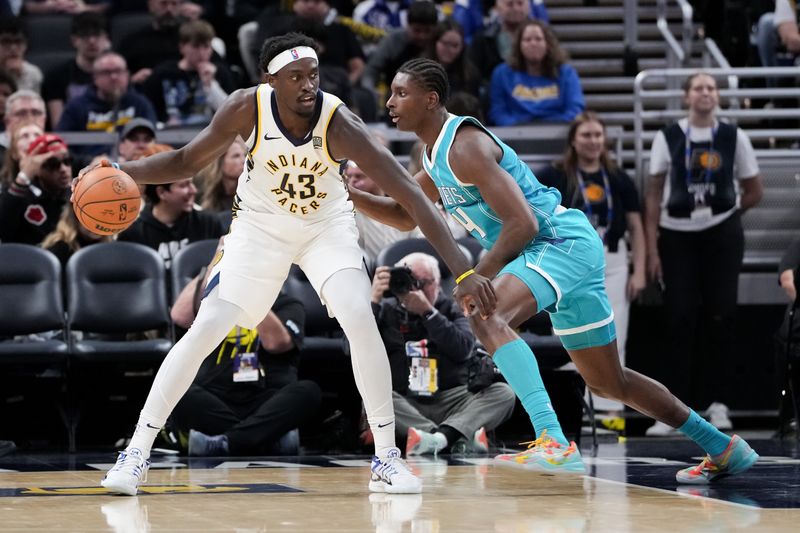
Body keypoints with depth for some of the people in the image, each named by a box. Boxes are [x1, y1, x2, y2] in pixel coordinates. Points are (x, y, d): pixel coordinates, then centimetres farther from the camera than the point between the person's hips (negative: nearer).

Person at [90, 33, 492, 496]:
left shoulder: (339, 123, -30)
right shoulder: (248, 108, -25)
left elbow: (411, 196, -32)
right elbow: (187, 162, -8)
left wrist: (464, 270, -39)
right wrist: (124, 171, -26)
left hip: (327, 226, -1)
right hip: (260, 227, 1)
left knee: (361, 321, -21)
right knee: (205, 330, -8)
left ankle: (386, 458, -9)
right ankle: (138, 450, 3)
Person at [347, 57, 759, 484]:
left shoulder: (464, 145, -17)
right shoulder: (435, 156, 13)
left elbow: (522, 223, -24)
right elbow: (404, 216, 26)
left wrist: (478, 277, -24)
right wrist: (349, 196, 12)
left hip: (564, 241, -10)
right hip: (561, 252, 10)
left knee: (486, 316, -32)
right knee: (608, 382, 16)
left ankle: (554, 444, -44)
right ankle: (723, 448, 28)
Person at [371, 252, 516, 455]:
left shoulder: (452, 309, 12)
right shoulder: (386, 310, 13)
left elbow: (463, 350, -7)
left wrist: (427, 312, -14)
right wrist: (374, 300, -11)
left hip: (453, 403, 1)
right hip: (405, 407, -1)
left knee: (503, 393, -23)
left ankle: (440, 437, -47)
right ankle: (460, 437, -46)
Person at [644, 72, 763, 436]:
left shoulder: (733, 137, 3)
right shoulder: (668, 137, 0)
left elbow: (753, 191, 12)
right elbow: (653, 194, -1)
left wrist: (722, 213, 5)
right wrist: (651, 249, -6)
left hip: (721, 234, 1)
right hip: (675, 235, -1)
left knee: (721, 316, -1)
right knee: (680, 321, -4)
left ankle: (718, 402, 8)